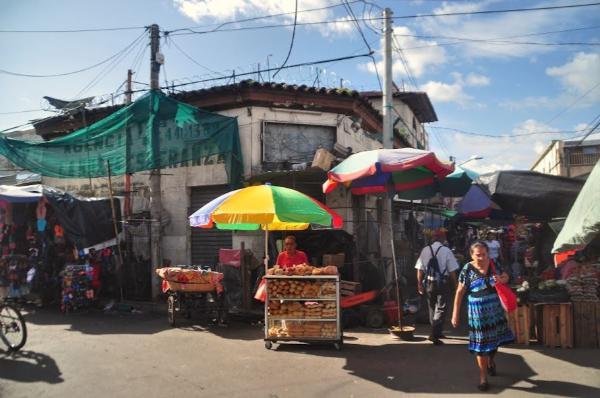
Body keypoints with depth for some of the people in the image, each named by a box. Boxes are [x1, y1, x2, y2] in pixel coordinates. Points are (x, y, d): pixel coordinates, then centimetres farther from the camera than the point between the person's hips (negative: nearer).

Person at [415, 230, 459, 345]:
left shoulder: (425, 250, 0)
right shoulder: (446, 251, -8)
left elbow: (420, 269, 1)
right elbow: (452, 270, -8)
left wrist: (420, 283, 9)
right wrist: (455, 283, 3)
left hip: (429, 282, 4)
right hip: (442, 283, -4)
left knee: (432, 308, 18)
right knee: (440, 309, 3)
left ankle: (437, 332, 33)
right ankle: (434, 334, -6)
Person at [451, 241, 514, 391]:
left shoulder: (494, 265, -3)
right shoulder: (467, 270, -14)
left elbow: (506, 277, 14)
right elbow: (460, 292, -10)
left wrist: (501, 280, -12)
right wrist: (455, 314, -11)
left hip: (496, 309, 4)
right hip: (478, 312, -4)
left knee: (496, 338, 17)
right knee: (482, 343, 3)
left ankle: (491, 360, 50)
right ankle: (483, 377, 17)